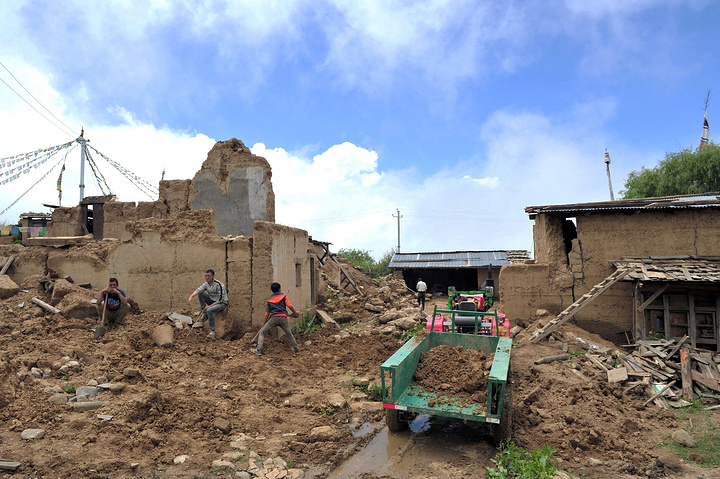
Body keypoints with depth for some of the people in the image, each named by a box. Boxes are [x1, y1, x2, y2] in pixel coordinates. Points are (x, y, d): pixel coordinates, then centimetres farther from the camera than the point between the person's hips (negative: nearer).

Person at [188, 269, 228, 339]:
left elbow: (220, 299, -22)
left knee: (209, 310, -35)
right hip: (212, 301, 8)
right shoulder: (206, 284, 1)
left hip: (222, 303, -8)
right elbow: (198, 290, -13)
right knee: (200, 293, -5)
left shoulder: (218, 285, -22)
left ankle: (212, 331, -26)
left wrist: (210, 306, -26)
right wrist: (191, 296, -33)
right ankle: (204, 312, -2)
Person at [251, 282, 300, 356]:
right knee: (289, 334, 20)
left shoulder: (269, 299, 18)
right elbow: (289, 306, -2)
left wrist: (264, 322, 25)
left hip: (274, 318, 0)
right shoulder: (284, 296, 12)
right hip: (283, 317, 0)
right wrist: (295, 313, 12)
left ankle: (259, 350, 0)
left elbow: (267, 312, 18)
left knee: (262, 332, 10)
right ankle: (296, 348, 25)